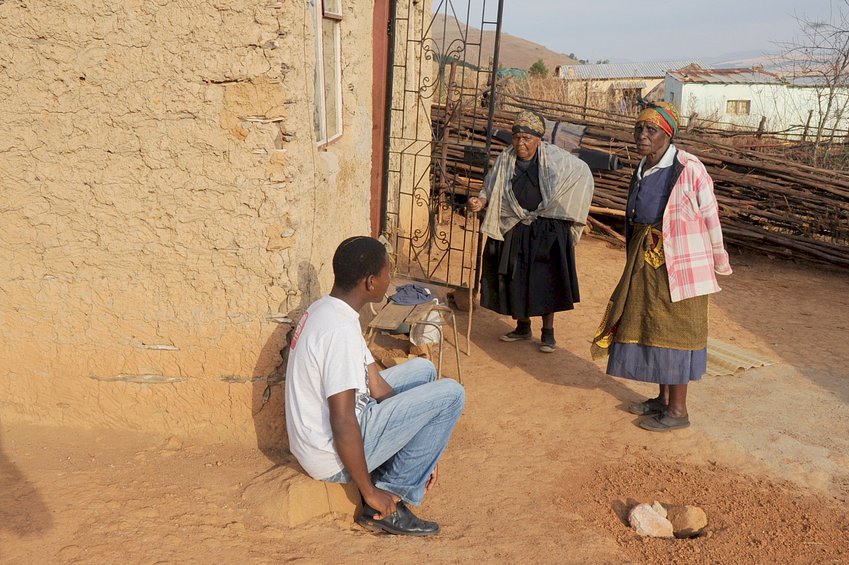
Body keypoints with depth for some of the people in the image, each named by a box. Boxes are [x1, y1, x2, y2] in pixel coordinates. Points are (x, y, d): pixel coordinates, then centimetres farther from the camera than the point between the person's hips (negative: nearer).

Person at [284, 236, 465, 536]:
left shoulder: (326, 309, 5)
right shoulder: (340, 331, -27)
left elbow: (375, 383, 8)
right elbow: (343, 425, -28)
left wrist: (422, 450, 10)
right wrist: (369, 493, -15)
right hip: (335, 455, -9)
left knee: (422, 370, 16)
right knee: (450, 394, -11)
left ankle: (391, 471, 15)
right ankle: (390, 497, -2)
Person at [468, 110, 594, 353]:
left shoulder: (554, 157, -7)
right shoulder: (505, 160, 0)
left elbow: (582, 171, 4)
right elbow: (492, 190, 4)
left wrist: (564, 206, 1)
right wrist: (480, 201, -18)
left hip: (548, 229, -3)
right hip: (514, 229, 3)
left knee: (546, 280, 0)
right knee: (516, 279, 8)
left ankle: (548, 331, 14)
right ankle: (522, 326, 26)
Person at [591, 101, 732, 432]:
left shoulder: (689, 169, -16)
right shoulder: (642, 171, 6)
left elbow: (710, 219, -9)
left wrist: (719, 262, 0)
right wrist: (635, 255, 17)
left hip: (679, 265, -7)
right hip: (646, 263, 8)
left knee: (674, 330, 2)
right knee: (649, 327, 14)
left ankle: (678, 410, 16)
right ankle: (663, 398, 31)